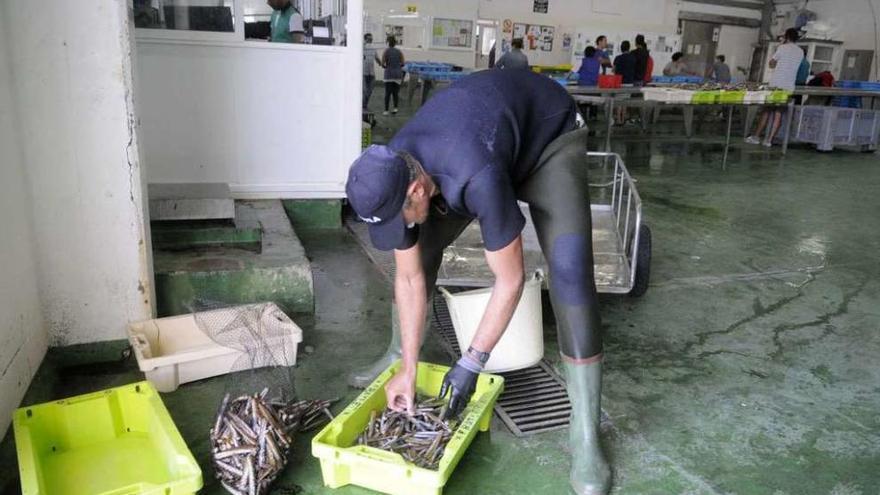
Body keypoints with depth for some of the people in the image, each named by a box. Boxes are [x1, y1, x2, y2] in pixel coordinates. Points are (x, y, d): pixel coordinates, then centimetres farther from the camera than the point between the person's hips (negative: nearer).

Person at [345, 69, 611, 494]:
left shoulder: (476, 178, -44)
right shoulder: (393, 176, -23)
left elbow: (511, 279, -32)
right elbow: (410, 276, -13)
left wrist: (471, 364, -25)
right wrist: (408, 369, -10)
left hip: (550, 136, -6)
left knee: (569, 271, -23)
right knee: (421, 248, -2)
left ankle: (585, 438, -16)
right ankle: (397, 355, 22)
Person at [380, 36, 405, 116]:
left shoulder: (386, 51, -3)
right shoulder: (399, 52, 4)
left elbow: (382, 63, -8)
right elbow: (403, 63, 0)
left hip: (389, 74, -2)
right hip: (398, 74, 2)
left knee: (388, 93, 0)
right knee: (395, 92, 10)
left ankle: (386, 110, -1)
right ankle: (395, 108, -3)